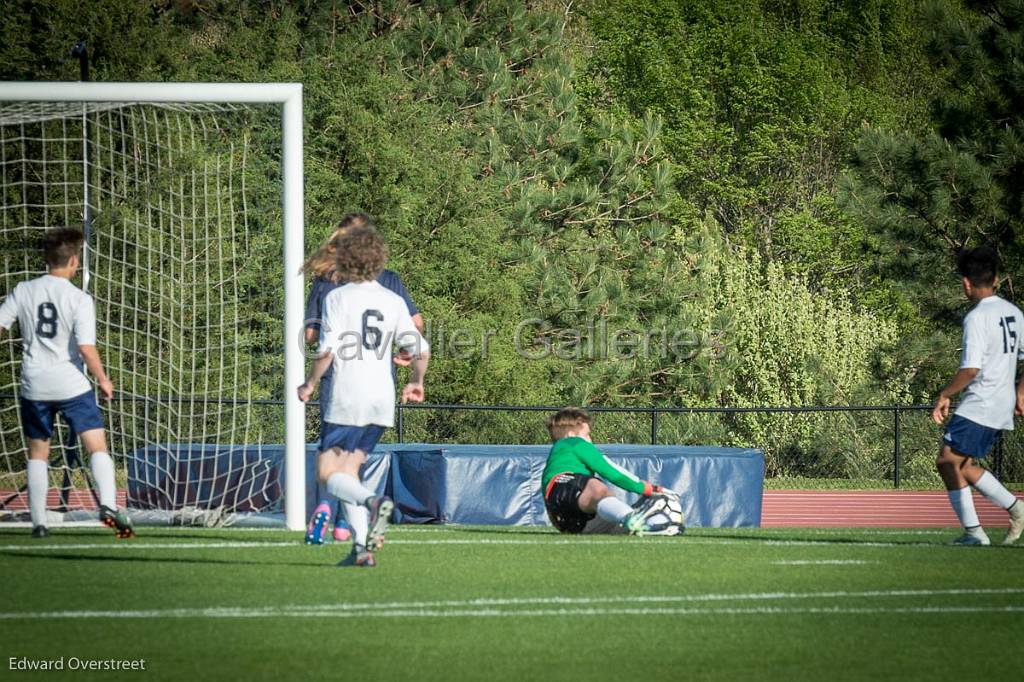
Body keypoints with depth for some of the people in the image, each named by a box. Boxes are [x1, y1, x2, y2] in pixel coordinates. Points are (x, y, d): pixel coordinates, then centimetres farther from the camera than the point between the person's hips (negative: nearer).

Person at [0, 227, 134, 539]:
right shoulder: (79, 299, -9)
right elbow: (86, 348, -15)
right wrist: (103, 381, -1)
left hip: (33, 385, 3)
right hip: (71, 384, -3)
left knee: (37, 454, 15)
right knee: (98, 447, -3)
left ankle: (38, 522, 13)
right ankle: (108, 505, -24)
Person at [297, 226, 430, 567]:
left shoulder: (337, 298, -5)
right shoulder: (393, 301, 7)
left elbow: (327, 350, -14)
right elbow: (420, 350, 5)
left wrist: (310, 383, 2)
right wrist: (416, 382, 23)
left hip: (347, 398, -5)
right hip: (383, 399, 5)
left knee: (327, 472, 0)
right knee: (348, 471, 15)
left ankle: (373, 502, -28)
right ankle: (362, 547, 4)